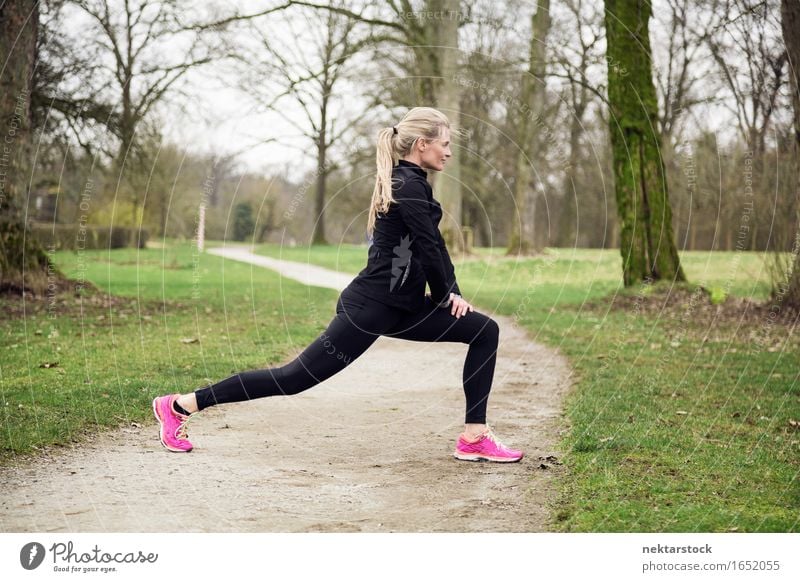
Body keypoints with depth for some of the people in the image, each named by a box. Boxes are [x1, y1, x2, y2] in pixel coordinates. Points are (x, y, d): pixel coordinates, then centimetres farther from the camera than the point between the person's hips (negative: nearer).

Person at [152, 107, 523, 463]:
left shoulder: (406, 182, 16)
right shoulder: (409, 186, -15)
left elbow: (434, 245, 20)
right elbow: (428, 250, -16)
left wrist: (450, 293, 10)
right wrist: (444, 297, 0)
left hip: (398, 308, 10)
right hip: (369, 309, -10)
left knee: (485, 331, 5)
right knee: (296, 378, -7)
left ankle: (474, 438, 3)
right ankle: (180, 405, 3)